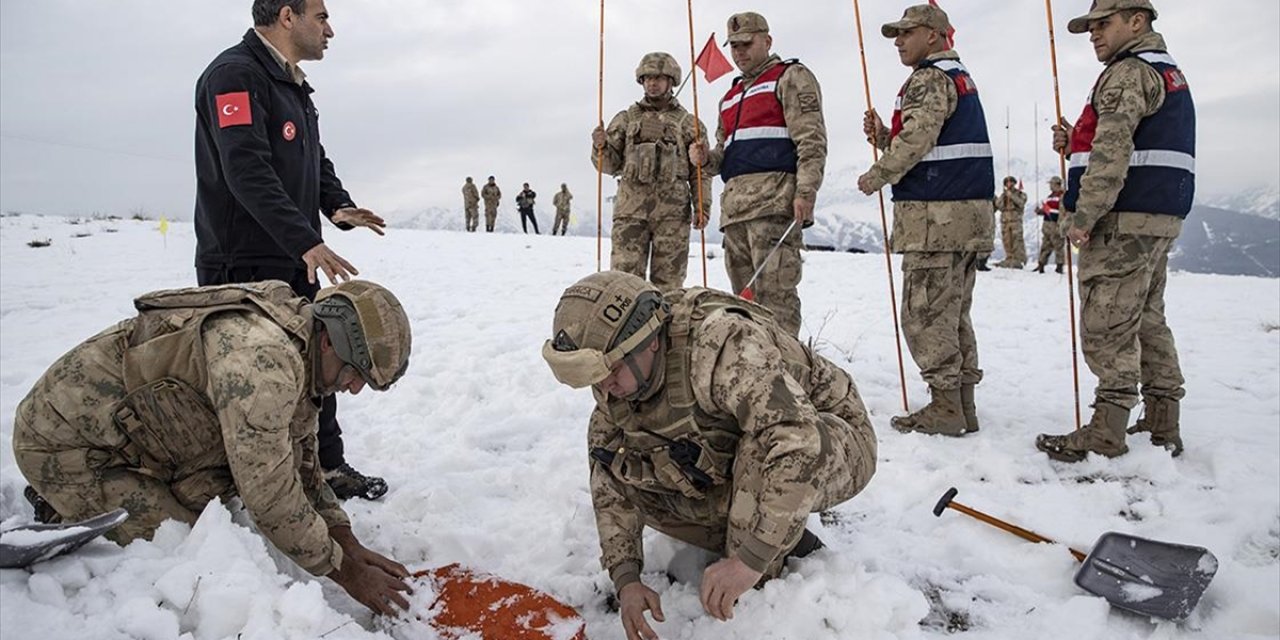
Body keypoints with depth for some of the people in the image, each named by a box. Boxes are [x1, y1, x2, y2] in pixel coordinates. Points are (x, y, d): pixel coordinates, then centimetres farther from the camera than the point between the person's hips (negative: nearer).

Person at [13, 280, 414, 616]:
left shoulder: (296, 358, 0)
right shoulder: (263, 358, -32)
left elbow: (301, 464, 6)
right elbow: (270, 494, -30)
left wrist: (348, 545, -2)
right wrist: (344, 571, -18)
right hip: (62, 443, -9)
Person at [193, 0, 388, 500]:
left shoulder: (293, 85, 17)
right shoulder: (235, 73, -14)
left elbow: (315, 161, 19)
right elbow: (248, 171, -26)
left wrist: (339, 207, -3)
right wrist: (308, 241, -34)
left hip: (293, 261, 10)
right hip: (242, 266, -9)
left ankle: (327, 466, 26)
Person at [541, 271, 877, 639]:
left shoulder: (721, 342, -37)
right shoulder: (618, 380, -13)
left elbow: (799, 442, -45)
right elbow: (608, 474, -7)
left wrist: (749, 560, -44)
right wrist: (625, 577, -16)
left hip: (838, 446, -7)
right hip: (739, 469, 7)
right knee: (629, 477, -10)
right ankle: (786, 542, 1)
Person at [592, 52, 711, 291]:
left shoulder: (688, 123, 13)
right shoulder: (625, 119, 17)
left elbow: (700, 170, 9)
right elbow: (610, 164, 13)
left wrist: (702, 206, -3)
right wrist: (600, 146, -8)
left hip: (673, 210, -1)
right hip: (630, 208, 1)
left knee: (668, 280, 0)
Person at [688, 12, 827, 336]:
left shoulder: (790, 77, 8)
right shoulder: (730, 97, 30)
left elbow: (811, 139, -4)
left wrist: (806, 191, -17)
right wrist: (706, 158, 8)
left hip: (774, 200, -8)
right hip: (735, 203, 8)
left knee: (774, 292, -15)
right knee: (745, 294, 7)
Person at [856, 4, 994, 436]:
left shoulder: (930, 78, -7)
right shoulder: (961, 77, 24)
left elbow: (917, 139, -19)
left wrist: (877, 175, -4)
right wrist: (882, 137, 10)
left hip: (936, 215, -10)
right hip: (967, 211, 10)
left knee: (926, 315, -5)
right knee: (953, 314, 13)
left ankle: (945, 408, -2)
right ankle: (963, 404, 18)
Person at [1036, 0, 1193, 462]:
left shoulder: (1129, 72, -10)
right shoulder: (1166, 72, 23)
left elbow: (1113, 151, -19)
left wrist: (1084, 216, -19)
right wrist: (1075, 142, 12)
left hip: (1122, 221, -10)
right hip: (1159, 219, 10)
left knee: (1107, 325, -8)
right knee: (1148, 321, 14)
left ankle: (1107, 432, -5)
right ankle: (1162, 426, 19)